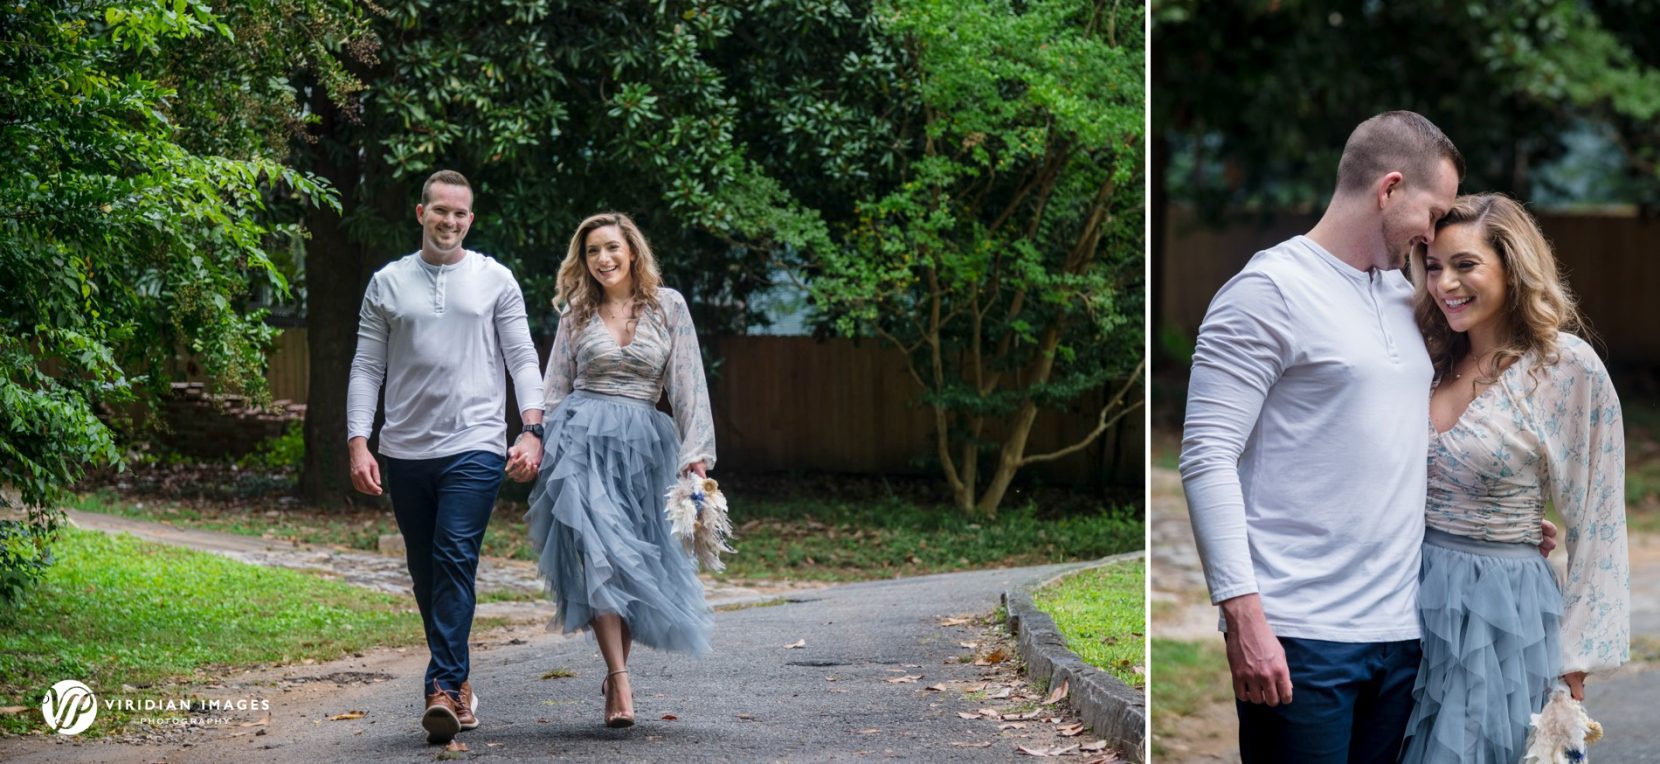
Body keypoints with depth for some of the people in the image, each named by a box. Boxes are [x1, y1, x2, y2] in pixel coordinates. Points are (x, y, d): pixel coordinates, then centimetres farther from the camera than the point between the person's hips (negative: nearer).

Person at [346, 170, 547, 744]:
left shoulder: (494, 280, 6)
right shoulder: (388, 283, 9)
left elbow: (522, 358, 4)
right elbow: (366, 368, 8)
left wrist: (532, 429, -9)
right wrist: (357, 443, -2)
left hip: (474, 446, -3)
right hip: (406, 452, 3)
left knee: (455, 560, -16)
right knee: (425, 571, 8)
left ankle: (443, 689, -19)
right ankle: (457, 681, 21)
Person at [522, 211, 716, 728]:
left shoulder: (667, 306, 7)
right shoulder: (578, 312, 11)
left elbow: (688, 382, 5)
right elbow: (555, 386, 15)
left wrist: (696, 450, -1)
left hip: (642, 443, 0)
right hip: (582, 436, 0)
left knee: (637, 559, 2)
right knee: (596, 554, -14)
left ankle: (616, 671, 18)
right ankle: (620, 682, -19)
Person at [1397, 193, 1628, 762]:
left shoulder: (1570, 368, -10)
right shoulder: (1431, 359, 6)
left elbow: (1597, 523, -7)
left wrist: (1574, 661, -7)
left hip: (1498, 611, -5)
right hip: (1409, 596, 5)